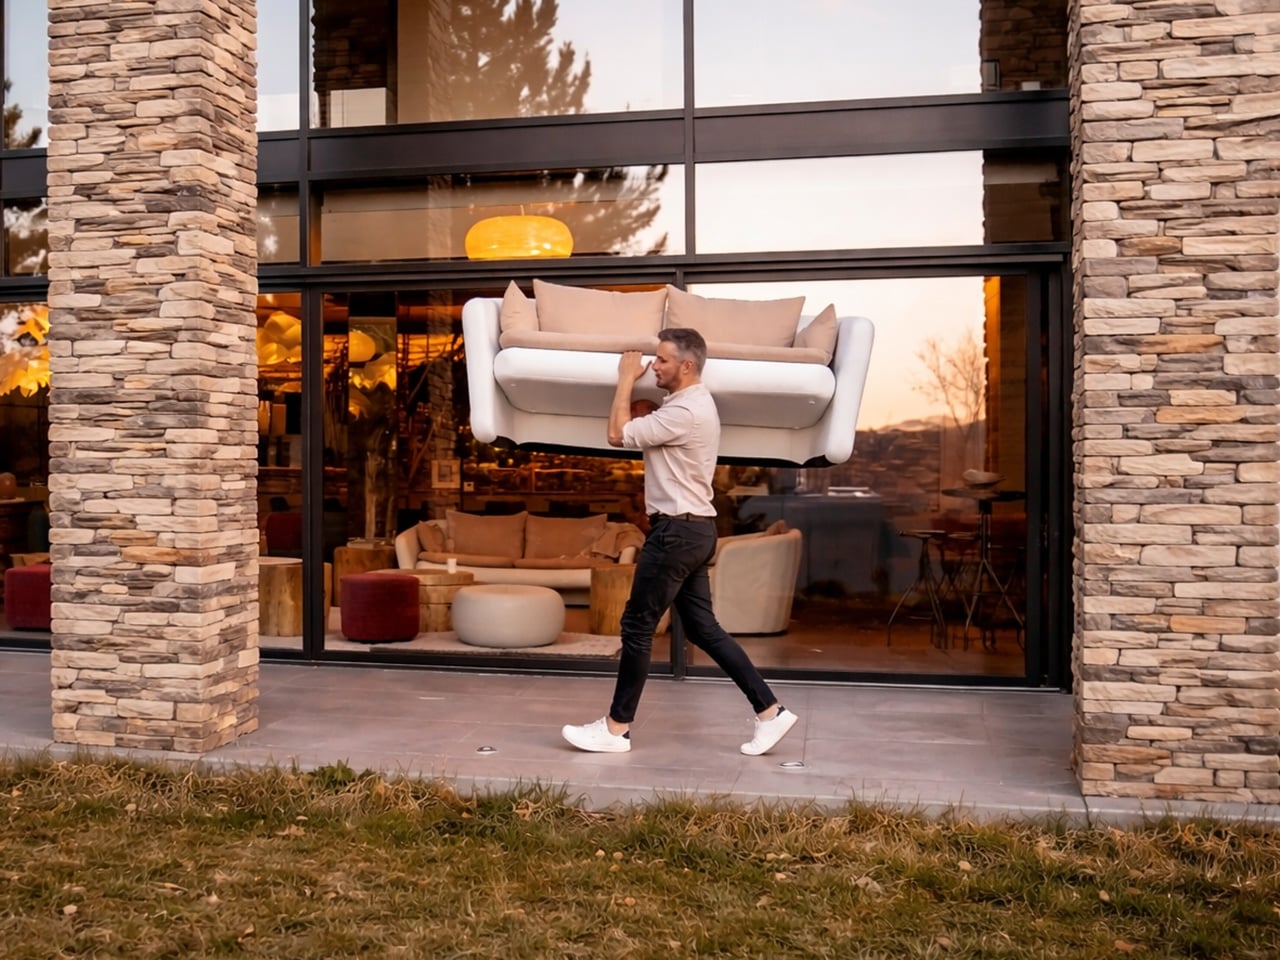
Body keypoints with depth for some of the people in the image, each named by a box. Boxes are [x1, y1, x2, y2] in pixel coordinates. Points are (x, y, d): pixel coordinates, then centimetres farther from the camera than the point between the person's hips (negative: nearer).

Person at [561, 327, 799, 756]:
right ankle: (770, 711, 13)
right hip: (692, 529, 11)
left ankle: (616, 728, 9)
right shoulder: (693, 404, 15)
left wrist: (626, 378, -7)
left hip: (677, 531, -11)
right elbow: (644, 429, 25)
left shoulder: (685, 412, -19)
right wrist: (633, 382, 11)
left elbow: (618, 434, -18)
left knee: (637, 627, -1)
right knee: (703, 628, 12)